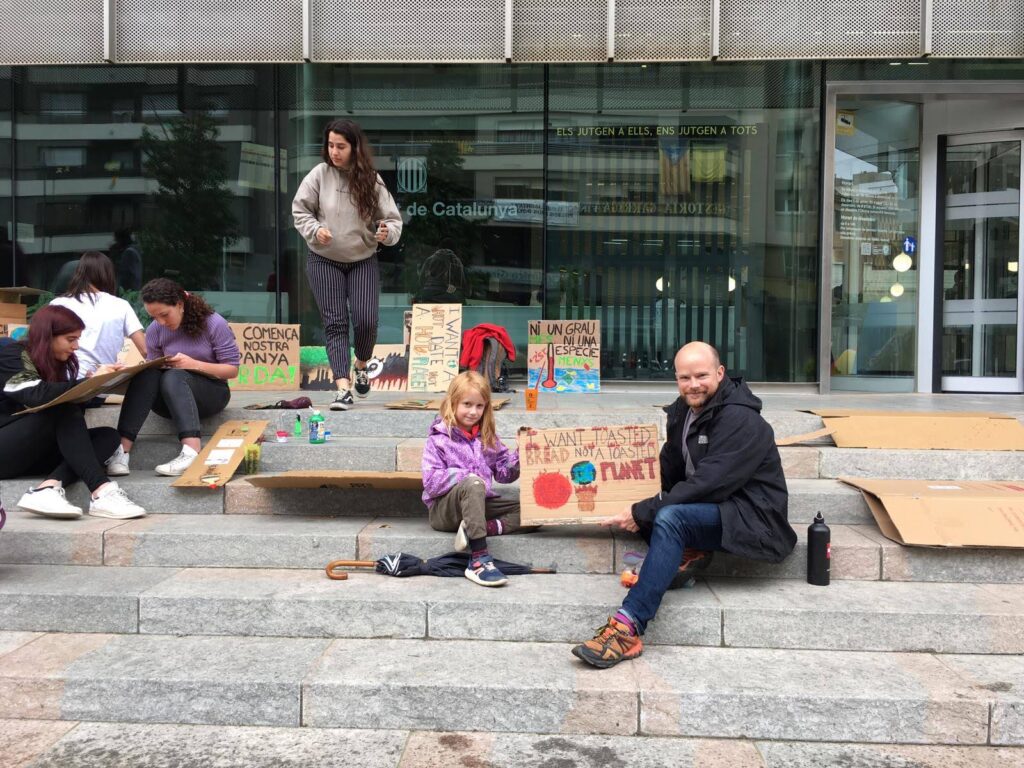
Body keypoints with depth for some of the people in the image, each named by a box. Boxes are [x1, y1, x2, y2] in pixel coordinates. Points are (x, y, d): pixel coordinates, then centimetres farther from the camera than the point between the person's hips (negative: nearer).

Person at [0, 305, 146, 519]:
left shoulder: (57, 363, 14)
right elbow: (38, 395, -27)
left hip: (34, 453, 7)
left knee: (107, 435, -15)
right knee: (65, 413, -30)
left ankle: (48, 488, -39)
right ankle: (101, 492, -43)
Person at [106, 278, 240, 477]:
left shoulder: (214, 324, -10)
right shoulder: (155, 331, 0)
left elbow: (232, 369, -9)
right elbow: (152, 370, 4)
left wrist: (194, 364, -22)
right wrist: (160, 365, -20)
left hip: (211, 393, -3)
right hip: (169, 399, 3)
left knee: (173, 377, -35)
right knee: (146, 375, -30)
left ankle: (191, 452, -52)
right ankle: (121, 450, -39)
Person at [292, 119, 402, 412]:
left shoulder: (371, 179, -6)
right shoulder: (319, 174, -7)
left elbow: (392, 218, -3)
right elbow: (300, 210, 1)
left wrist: (387, 232, -25)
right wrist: (314, 229, -17)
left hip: (363, 260, 0)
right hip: (324, 261, 0)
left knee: (366, 320, -7)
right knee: (335, 322, -4)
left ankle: (361, 366, 25)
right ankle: (343, 387, -6)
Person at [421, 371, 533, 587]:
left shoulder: (487, 437, 11)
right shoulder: (439, 439, -6)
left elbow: (504, 473, 12)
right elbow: (431, 482, -15)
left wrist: (519, 457, -7)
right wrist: (466, 477, -24)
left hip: (480, 502, 6)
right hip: (443, 508, -6)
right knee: (473, 484, -38)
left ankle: (479, 528, -29)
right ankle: (479, 559, -47)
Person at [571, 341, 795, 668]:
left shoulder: (740, 419, -19)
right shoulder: (683, 411, 8)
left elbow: (708, 484, -27)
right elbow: (670, 475, 11)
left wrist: (642, 512, -25)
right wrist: (641, 510, -8)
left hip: (752, 516, -9)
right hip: (710, 507, 9)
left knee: (669, 517, -35)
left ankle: (627, 629, -40)